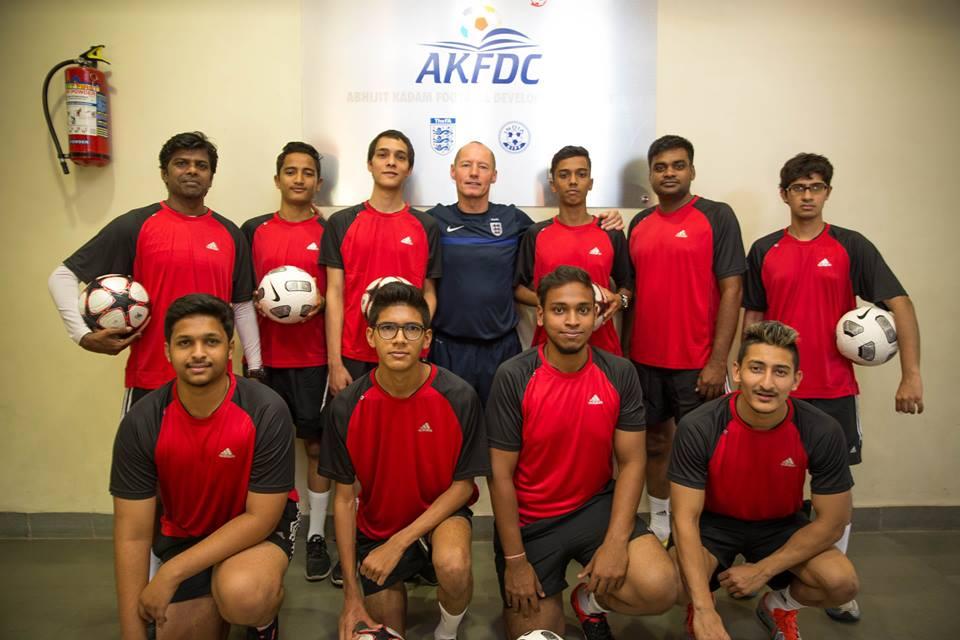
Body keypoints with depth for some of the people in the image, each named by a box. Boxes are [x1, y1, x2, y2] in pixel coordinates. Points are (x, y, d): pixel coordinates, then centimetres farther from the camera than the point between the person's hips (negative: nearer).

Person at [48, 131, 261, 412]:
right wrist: (83, 335, -13)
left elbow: (243, 305, 11)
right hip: (149, 381, -3)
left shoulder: (230, 233, 8)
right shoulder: (134, 225, -3)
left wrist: (255, 368, 9)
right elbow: (63, 276, 0)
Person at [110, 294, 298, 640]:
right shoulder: (141, 422, -18)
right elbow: (132, 534, -14)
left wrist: (171, 573, -25)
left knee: (242, 595, -33)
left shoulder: (266, 411, -26)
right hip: (183, 533, 4)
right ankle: (215, 594, 30)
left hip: (260, 525, -4)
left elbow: (260, 516, -21)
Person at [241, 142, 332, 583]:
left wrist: (321, 302, -14)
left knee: (316, 444, 4)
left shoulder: (330, 232, 3)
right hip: (265, 355, 2)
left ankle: (316, 537, 16)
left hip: (313, 356, -2)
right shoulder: (253, 230, 8)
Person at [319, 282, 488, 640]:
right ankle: (391, 588, 39)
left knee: (453, 566, -33)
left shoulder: (459, 397, -21)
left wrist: (399, 542, -20)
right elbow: (344, 498, -8)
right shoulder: (347, 406, -17)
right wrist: (351, 596, -8)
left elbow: (462, 484, -11)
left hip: (441, 514, -2)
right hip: (377, 524, 2)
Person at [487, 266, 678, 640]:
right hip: (529, 520, -1)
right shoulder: (513, 377, -16)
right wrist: (515, 560, -11)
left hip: (597, 506, 2)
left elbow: (631, 461, -5)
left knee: (661, 589, -21)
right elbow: (501, 475, -12)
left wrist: (617, 541, -16)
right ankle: (549, 597, 35)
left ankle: (589, 600, 12)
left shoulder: (620, 374, -7)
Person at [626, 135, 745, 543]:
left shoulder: (717, 217, -4)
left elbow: (731, 290, -9)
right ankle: (659, 527, 29)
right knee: (656, 442, 14)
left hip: (697, 361, -4)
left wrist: (718, 361, -14)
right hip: (645, 359, 5)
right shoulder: (638, 224, 10)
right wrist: (625, 350, 8)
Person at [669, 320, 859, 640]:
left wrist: (762, 570, -16)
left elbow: (831, 522, -12)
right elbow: (686, 518, -24)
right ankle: (696, 607, 9)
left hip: (781, 525, 3)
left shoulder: (822, 432, -21)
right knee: (676, 583, -31)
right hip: (714, 522, -2)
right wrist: (705, 610, -32)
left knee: (841, 582, -23)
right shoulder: (698, 427, -27)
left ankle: (779, 606, 12)